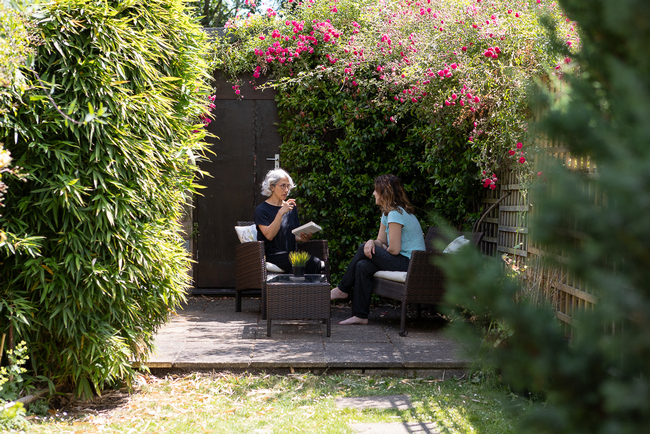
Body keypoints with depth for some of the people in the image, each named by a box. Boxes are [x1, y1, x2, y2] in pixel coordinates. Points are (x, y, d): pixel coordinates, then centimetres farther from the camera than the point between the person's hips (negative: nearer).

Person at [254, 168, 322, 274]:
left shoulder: (291, 208, 18)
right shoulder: (261, 210, 0)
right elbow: (269, 235, -14)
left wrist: (302, 238, -5)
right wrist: (281, 213, -21)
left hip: (290, 254, 6)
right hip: (271, 256, -6)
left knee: (315, 262, -27)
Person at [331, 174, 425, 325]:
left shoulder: (396, 214, -17)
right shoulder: (387, 212, 16)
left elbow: (394, 249, -20)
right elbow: (381, 241, 14)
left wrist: (372, 248, 2)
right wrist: (372, 242, -11)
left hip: (409, 263, -9)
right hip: (405, 261, 9)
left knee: (363, 250, -12)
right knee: (363, 266, -8)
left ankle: (342, 289, 5)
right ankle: (360, 315, -9)